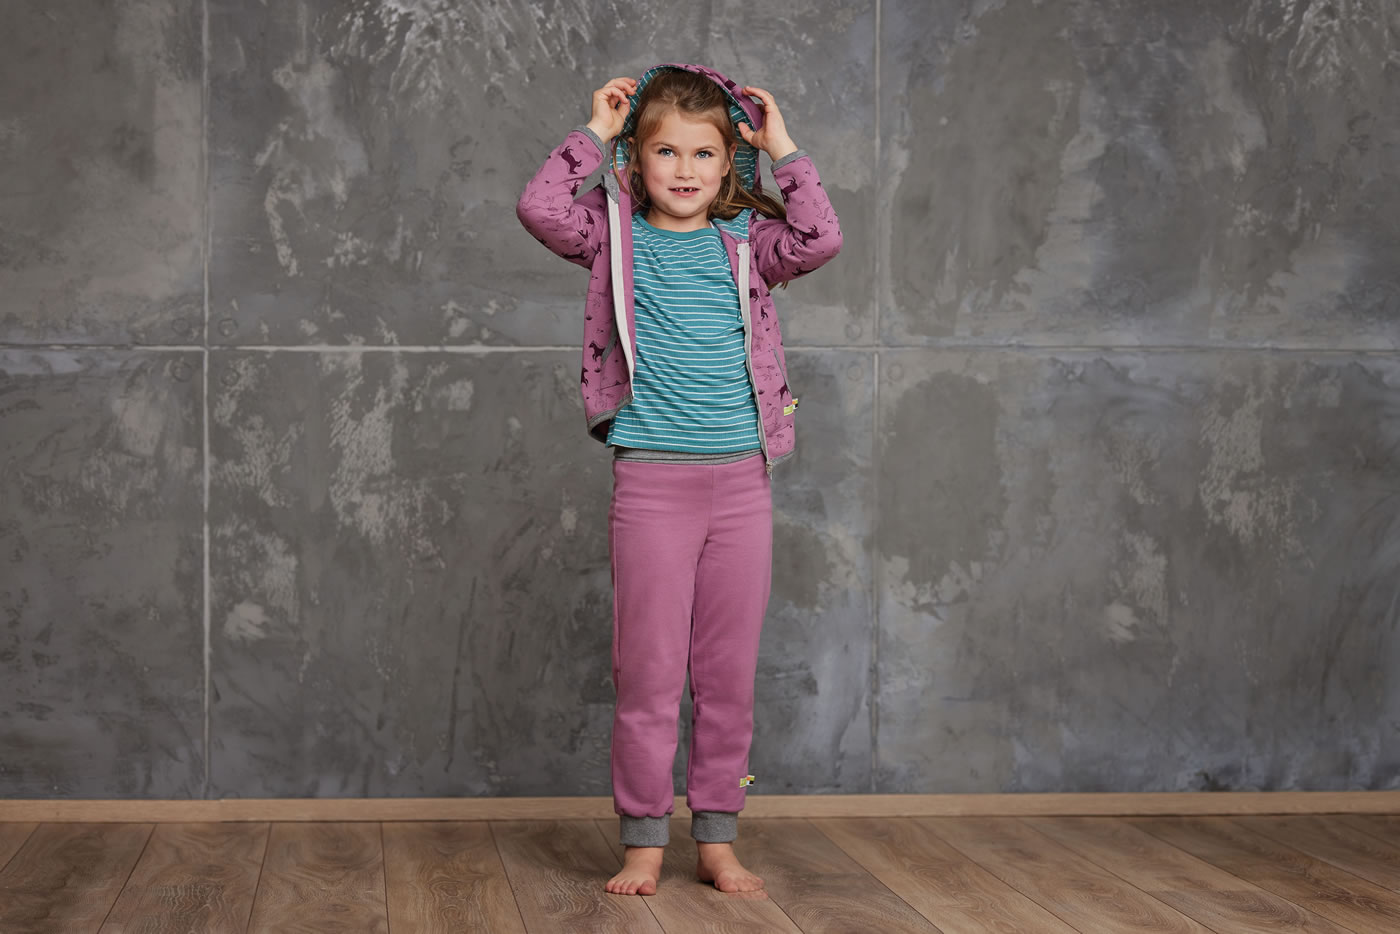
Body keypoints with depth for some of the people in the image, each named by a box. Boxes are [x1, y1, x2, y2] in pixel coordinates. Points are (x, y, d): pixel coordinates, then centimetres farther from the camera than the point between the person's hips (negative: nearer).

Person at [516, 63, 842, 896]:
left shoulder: (745, 242, 8)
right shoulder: (617, 237, 5)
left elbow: (820, 239, -8)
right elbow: (540, 208, -11)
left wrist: (783, 148, -3)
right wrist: (596, 133, -4)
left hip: (741, 478, 2)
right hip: (651, 481, -2)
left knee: (730, 672, 8)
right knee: (648, 670, 1)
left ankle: (717, 838, 18)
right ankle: (644, 841, 11)